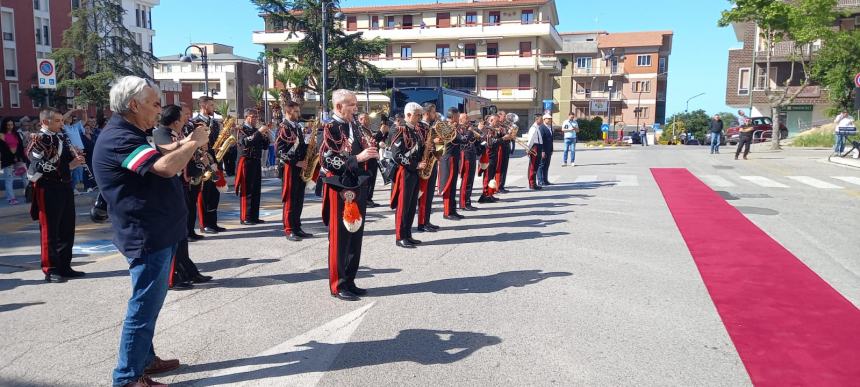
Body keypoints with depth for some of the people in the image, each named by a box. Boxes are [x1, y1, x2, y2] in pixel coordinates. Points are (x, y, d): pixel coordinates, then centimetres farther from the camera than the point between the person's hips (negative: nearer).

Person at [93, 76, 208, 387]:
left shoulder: (128, 134, 13)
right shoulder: (118, 138, -21)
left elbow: (159, 159, 21)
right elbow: (165, 167, -32)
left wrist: (184, 145, 8)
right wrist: (193, 143, -17)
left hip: (156, 232, 11)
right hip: (146, 236, -11)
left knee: (150, 302, 20)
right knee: (144, 306, -4)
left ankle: (145, 359, 33)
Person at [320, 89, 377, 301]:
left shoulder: (354, 126, 13)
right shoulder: (329, 129, -10)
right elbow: (328, 162, -18)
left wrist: (369, 154, 3)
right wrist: (357, 158, -24)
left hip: (358, 188, 8)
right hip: (340, 189, -8)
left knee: (356, 236, 12)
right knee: (340, 238, 0)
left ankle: (349, 281, 22)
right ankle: (338, 286, 10)